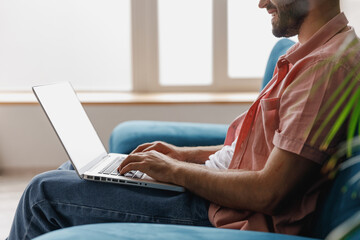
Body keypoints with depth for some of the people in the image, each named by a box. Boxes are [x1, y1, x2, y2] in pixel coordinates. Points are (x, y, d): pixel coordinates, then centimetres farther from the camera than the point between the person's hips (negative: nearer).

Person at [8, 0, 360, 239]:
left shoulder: (330, 63, -22)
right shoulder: (308, 54, 11)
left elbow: (267, 193, -27)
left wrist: (175, 170, -15)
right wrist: (186, 154, 10)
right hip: (218, 187, 10)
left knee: (46, 192, -8)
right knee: (73, 170, 17)